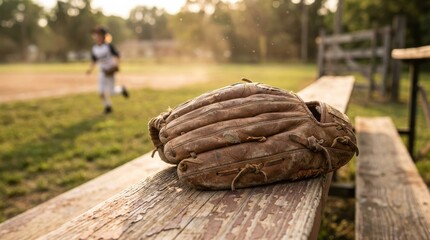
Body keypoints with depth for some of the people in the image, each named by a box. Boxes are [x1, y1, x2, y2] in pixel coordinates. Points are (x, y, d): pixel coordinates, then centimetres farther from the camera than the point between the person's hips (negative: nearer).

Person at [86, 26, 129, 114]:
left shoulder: (109, 46, -13)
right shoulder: (94, 49, 1)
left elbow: (116, 55, -10)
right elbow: (94, 61, 11)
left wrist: (116, 65, -24)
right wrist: (90, 69, -1)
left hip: (110, 70, -4)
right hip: (102, 71, 4)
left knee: (110, 92, -4)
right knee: (101, 91, -4)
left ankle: (121, 89, 28)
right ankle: (107, 106, 16)